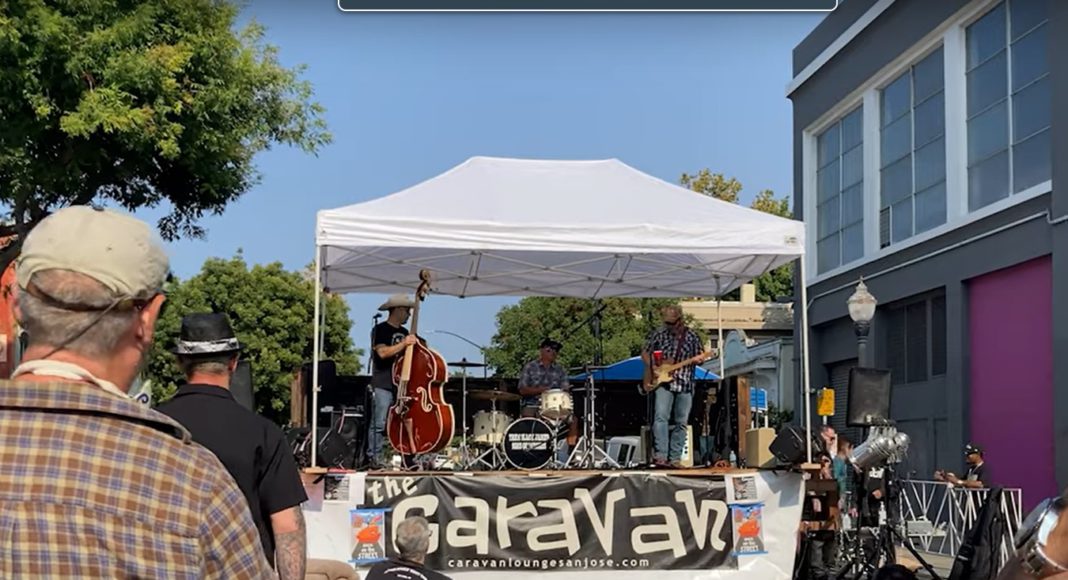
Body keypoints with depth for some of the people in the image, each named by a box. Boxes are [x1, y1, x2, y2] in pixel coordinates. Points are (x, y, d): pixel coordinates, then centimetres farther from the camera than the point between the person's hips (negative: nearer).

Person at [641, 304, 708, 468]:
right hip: (663, 382, -2)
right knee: (661, 417, -17)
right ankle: (660, 456, -20)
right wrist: (652, 368, -5)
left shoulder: (691, 336, 4)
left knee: (681, 423, 3)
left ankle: (675, 458, 9)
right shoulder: (659, 334, 4)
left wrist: (696, 359, -12)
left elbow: (698, 357, 11)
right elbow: (645, 353, 11)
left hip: (685, 384, 2)